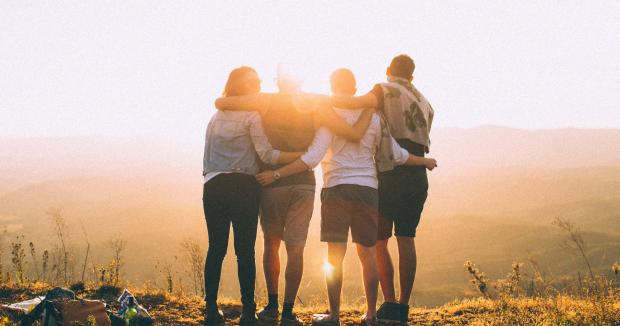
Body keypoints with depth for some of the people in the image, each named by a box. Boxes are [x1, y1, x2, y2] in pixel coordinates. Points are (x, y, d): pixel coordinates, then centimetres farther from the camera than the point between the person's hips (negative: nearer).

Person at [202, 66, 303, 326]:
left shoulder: (216, 117, 18)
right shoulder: (251, 116, -2)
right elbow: (266, 154, -10)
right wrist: (302, 155, -9)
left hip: (213, 185, 5)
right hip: (242, 186, -5)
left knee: (216, 248, 5)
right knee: (245, 250, -3)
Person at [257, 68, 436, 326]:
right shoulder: (372, 117, 10)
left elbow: (313, 158, -12)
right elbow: (397, 155, 13)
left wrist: (277, 174, -11)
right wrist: (424, 161, 30)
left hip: (338, 188, -4)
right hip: (368, 189, 4)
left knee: (335, 254, -2)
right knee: (367, 252, 10)